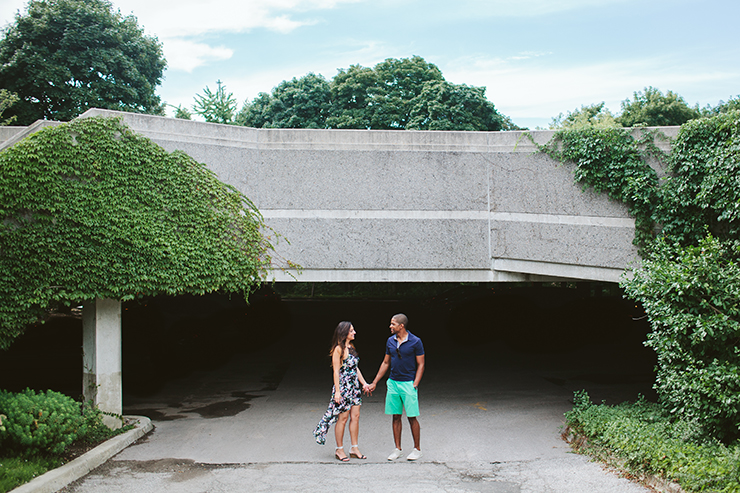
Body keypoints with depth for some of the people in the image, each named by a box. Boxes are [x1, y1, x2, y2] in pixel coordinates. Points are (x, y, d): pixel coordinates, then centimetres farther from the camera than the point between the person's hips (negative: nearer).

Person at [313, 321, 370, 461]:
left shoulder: (351, 347, 12)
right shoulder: (338, 349, -11)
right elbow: (336, 371, -13)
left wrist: (364, 383, 10)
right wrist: (337, 391, -16)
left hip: (354, 386, 8)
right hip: (343, 386, -8)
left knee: (355, 416, 7)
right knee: (343, 417, 0)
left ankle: (354, 448, 16)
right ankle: (339, 450, 11)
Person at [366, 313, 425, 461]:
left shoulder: (415, 342, -7)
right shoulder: (390, 341, 8)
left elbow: (420, 365, -5)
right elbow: (386, 363, 16)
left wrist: (415, 385, -13)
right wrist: (374, 383, 15)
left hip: (408, 383, -5)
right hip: (393, 382, 5)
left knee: (412, 417, -2)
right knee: (396, 416, 7)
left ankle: (417, 449, 10)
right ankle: (397, 449, 15)